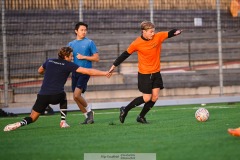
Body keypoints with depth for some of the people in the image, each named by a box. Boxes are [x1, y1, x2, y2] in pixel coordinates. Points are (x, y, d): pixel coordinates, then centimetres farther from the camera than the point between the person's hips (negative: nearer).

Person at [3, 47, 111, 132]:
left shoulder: (49, 61, 15)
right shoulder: (68, 65, 3)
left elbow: (40, 71, 35)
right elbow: (88, 71, -1)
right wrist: (104, 73, 6)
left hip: (43, 95, 2)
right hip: (56, 96, -2)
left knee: (32, 118, 9)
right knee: (63, 97, 34)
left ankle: (19, 124, -23)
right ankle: (63, 122, 22)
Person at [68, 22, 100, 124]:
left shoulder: (89, 43, 0)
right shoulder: (71, 44, 12)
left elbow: (96, 58, -2)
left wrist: (84, 57, -11)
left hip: (85, 72, -5)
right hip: (75, 72, 6)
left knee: (77, 95, -18)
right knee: (76, 97, 4)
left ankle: (89, 111, 6)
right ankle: (88, 116, 17)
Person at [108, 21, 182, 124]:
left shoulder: (158, 37, -5)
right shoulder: (137, 43, -13)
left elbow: (170, 34, -11)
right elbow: (126, 54, -2)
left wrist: (176, 32, -35)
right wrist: (114, 65, 3)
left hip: (156, 73, 5)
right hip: (144, 74, -5)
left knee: (155, 97, 0)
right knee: (147, 98, -6)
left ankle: (141, 117, 17)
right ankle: (125, 110, 11)